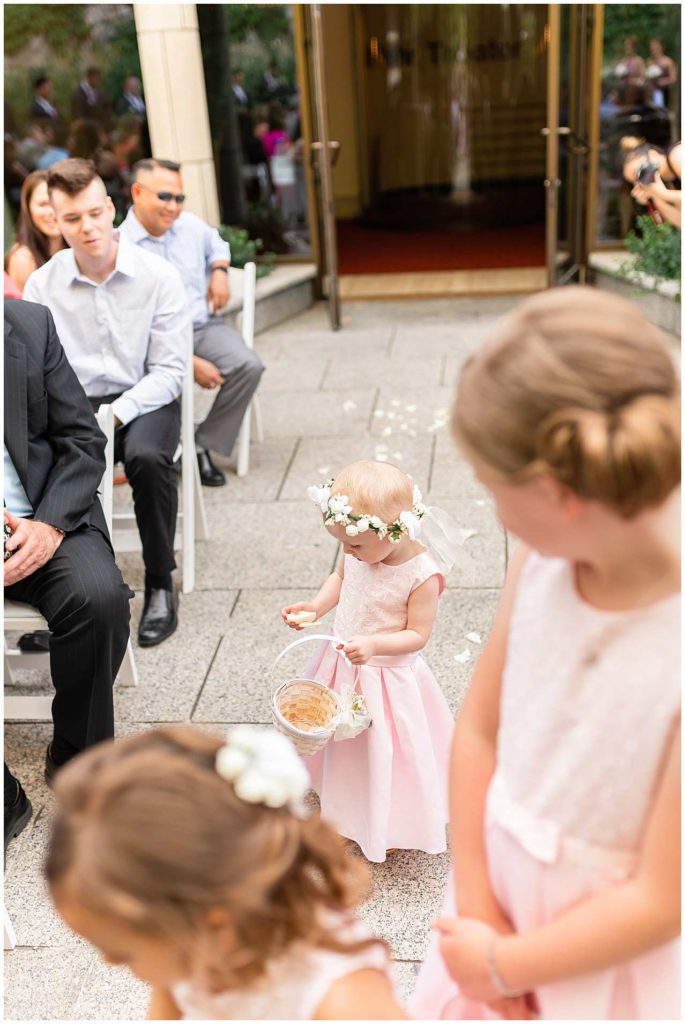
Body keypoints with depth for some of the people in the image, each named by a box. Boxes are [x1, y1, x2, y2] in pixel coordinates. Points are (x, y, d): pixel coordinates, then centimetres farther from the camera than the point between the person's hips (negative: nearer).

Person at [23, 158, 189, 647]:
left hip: (145, 400, -1)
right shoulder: (41, 284, 0)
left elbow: (170, 371, -9)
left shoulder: (159, 276, -6)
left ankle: (161, 585, -15)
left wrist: (118, 412, -23)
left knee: (147, 458, -35)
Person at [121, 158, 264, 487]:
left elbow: (217, 245, 32)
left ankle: (203, 445, -8)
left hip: (204, 326, 5)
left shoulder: (190, 225, 6)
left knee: (248, 366, -22)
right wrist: (191, 364, -21)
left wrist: (220, 272, 7)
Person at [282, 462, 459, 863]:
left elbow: (418, 634, -22)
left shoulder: (422, 575, -29)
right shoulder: (359, 551, -13)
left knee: (386, 752, 11)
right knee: (345, 740, 26)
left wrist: (374, 644, -36)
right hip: (342, 665, 7)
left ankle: (393, 825, 39)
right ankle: (345, 803, 55)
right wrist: (316, 607, -8)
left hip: (388, 676, -6)